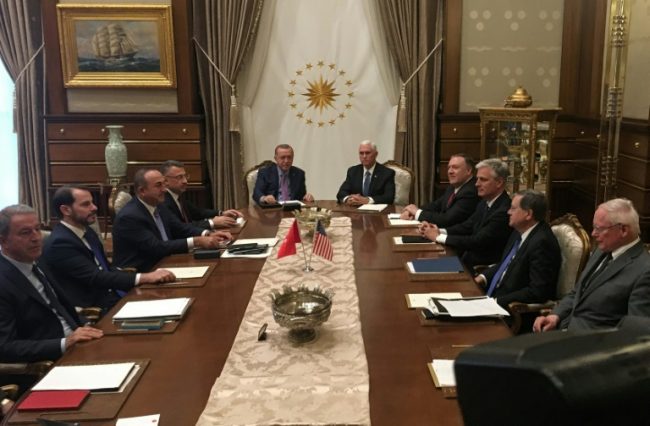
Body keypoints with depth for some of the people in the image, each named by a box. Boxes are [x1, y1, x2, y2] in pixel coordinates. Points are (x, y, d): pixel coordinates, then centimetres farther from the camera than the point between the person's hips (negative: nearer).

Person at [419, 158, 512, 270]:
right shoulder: (486, 201, 6)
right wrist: (440, 231, -7)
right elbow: (467, 226, 11)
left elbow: (478, 242, -24)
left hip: (483, 267, -7)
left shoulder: (505, 211, -22)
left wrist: (438, 237, -18)